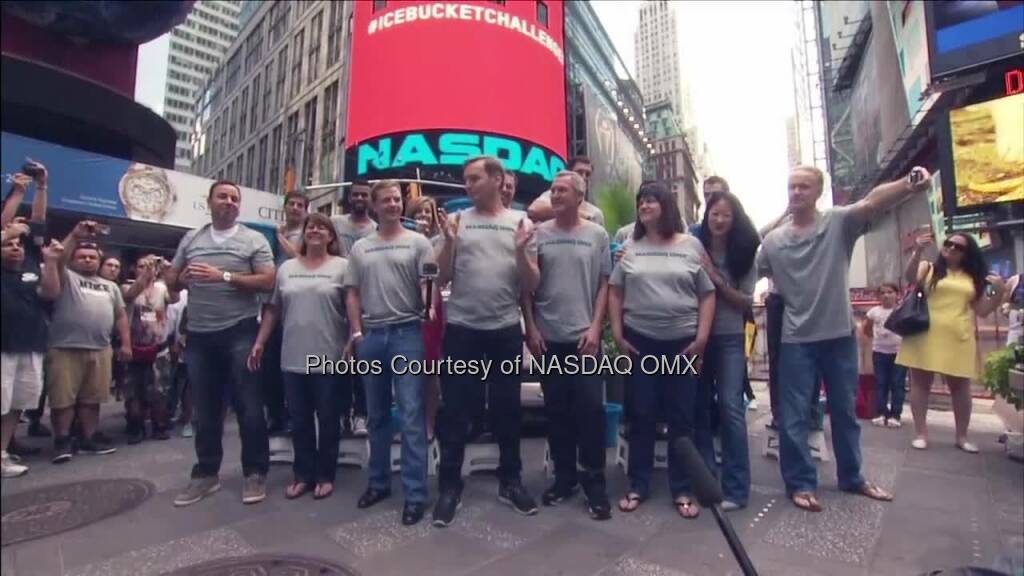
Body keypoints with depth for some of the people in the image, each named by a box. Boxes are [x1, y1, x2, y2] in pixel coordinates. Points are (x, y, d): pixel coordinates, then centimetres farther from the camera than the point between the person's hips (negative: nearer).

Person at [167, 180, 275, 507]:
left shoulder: (254, 240, -1)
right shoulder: (190, 239, 12)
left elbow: (268, 282, -10)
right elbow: (170, 280, 15)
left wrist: (224, 276, -17)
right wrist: (183, 277, -8)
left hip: (240, 333, -4)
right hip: (199, 335, 5)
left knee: (248, 406, 0)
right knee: (205, 409, 13)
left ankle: (255, 473, 12)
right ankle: (206, 474, 27)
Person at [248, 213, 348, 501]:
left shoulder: (342, 266, -2)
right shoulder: (286, 268, 11)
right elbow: (273, 309, 14)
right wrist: (259, 342, 10)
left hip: (330, 358, -4)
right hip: (293, 358, 4)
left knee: (328, 419, 7)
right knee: (299, 420, 13)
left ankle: (325, 475, 22)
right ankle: (303, 474, 27)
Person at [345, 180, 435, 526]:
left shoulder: (418, 242, 2)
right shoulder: (360, 248, 13)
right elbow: (353, 294, 12)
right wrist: (357, 333, 4)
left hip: (407, 333, -4)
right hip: (371, 335, 5)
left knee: (411, 416, -5)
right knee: (377, 415, 14)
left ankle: (415, 493, 3)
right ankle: (379, 481, 29)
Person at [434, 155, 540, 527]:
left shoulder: (521, 222, 4)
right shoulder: (457, 220, 3)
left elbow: (531, 285, 1)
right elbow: (441, 279, 1)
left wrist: (520, 249, -14)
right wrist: (449, 242, -13)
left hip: (506, 329, 1)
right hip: (461, 329, 0)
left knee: (507, 408, 12)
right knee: (455, 410, 6)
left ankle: (510, 481, 29)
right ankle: (450, 486, 21)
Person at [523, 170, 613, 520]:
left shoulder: (597, 235, 3)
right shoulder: (538, 235, 4)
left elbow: (604, 285, 3)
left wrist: (595, 328, -6)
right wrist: (531, 328, -2)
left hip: (584, 338, -1)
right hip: (548, 338, 2)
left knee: (591, 409, 0)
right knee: (556, 410, 10)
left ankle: (595, 482, 15)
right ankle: (565, 477, 25)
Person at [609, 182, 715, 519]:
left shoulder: (692, 246, 3)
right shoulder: (630, 248, 6)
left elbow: (708, 294, 2)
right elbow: (615, 292, 6)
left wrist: (702, 337, -6)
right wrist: (617, 333, -2)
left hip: (682, 343, 0)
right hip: (639, 342, 1)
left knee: (682, 418, 7)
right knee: (641, 416, 7)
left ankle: (681, 491, 21)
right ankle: (638, 487, 21)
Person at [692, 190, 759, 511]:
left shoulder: (743, 254, 2)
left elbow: (746, 302, -1)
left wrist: (717, 280, -13)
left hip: (730, 337, 0)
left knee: (730, 407, -6)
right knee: (700, 408, 7)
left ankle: (736, 488, 4)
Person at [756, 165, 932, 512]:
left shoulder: (839, 222, -4)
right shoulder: (773, 240, 1)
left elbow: (872, 202, -25)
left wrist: (908, 185, -43)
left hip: (839, 335, 1)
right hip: (796, 340, 0)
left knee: (845, 411, 18)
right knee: (794, 416, 4)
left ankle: (852, 478, 36)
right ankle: (800, 483, 18)